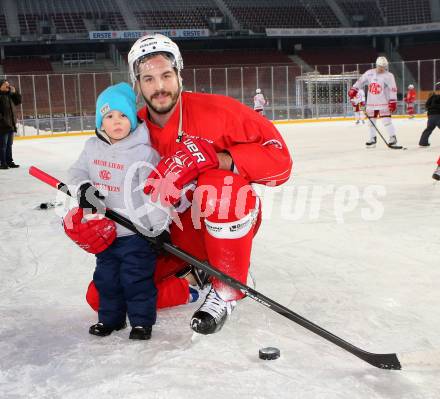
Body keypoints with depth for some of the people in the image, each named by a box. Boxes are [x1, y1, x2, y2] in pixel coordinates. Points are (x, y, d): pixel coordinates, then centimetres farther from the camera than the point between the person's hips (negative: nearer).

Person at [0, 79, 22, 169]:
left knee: (9, 145, 15)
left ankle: (9, 161, 24)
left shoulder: (9, 95, 11)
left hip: (11, 124, 8)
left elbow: (18, 101, 18)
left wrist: (15, 92, 4)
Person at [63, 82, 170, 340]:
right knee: (106, 277, 17)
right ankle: (110, 318, 33)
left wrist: (160, 227, -17)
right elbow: (78, 172, 14)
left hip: (137, 230, -6)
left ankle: (142, 321, 18)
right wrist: (83, 188, -8)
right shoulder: (93, 148, 3)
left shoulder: (143, 152, -16)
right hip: (103, 229, 6)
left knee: (137, 278, 1)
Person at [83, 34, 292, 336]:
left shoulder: (217, 110, -17)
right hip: (173, 234, 5)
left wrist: (212, 158, -36)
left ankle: (228, 288, -17)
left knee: (218, 186, -39)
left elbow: (279, 159, -24)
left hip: (231, 220, -4)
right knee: (104, 295, -6)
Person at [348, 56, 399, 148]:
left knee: (386, 120, -12)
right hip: (371, 102, 5)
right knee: (371, 121, 10)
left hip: (384, 103, -4)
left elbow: (393, 89, -12)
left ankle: (393, 138, -3)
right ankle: (372, 139, 22)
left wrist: (393, 101, -19)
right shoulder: (369, 73, 4)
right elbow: (361, 81, 11)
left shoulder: (389, 76, -8)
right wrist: (354, 89, -1)